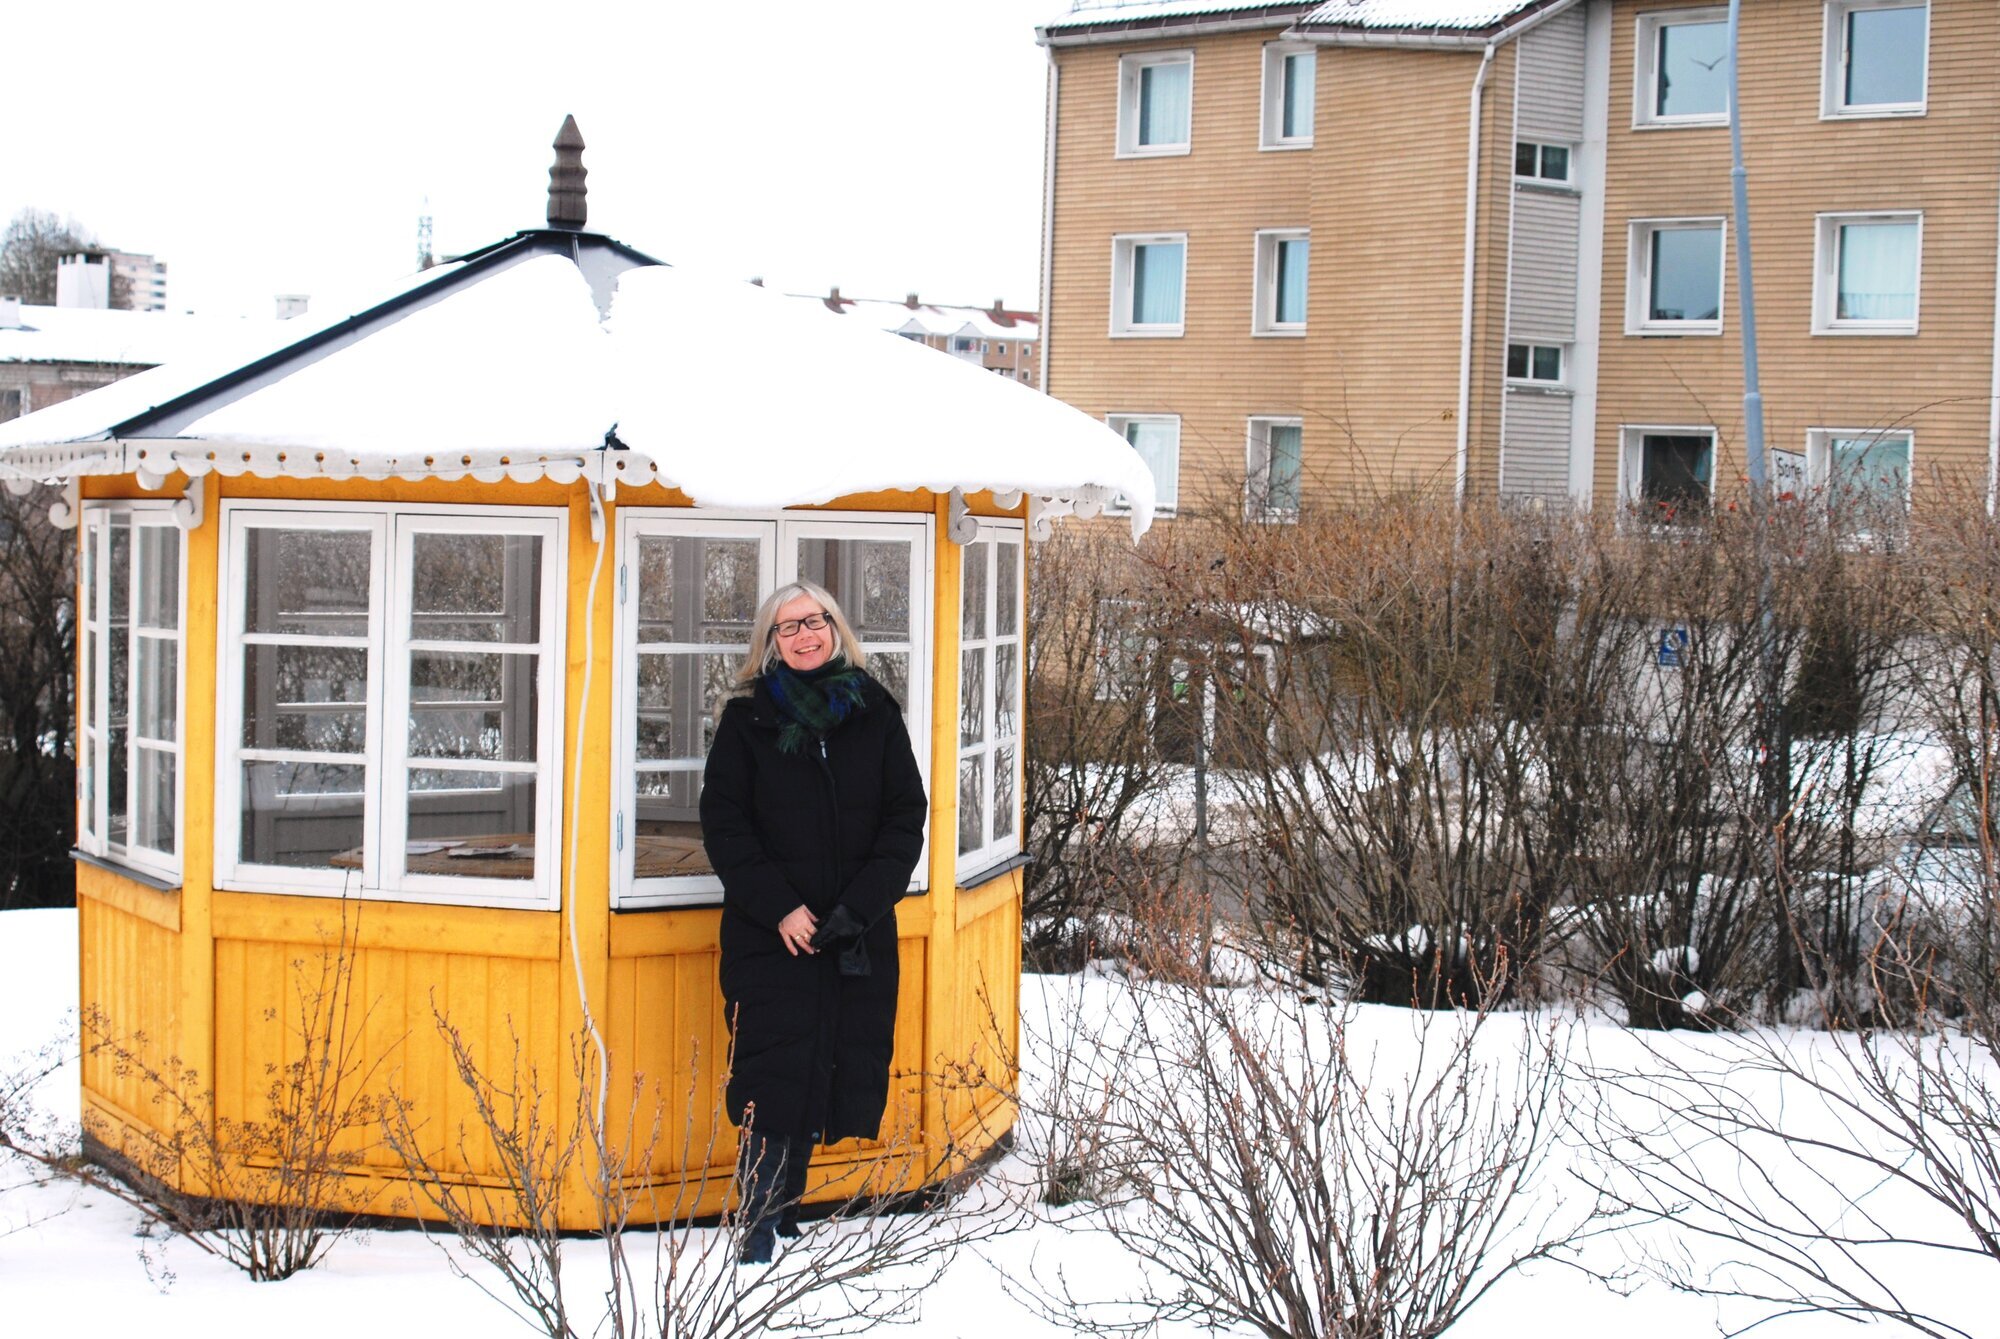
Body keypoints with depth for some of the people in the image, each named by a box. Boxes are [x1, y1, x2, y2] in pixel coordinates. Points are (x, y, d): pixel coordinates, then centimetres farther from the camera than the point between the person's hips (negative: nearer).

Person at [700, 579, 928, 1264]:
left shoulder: (875, 713, 7)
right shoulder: (747, 718, 3)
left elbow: (906, 818, 4)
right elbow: (723, 823, 0)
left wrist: (861, 905, -9)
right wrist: (779, 907, -11)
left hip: (860, 939, 2)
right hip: (770, 936, -2)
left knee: (844, 1069, 3)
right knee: (775, 1078, -6)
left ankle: (784, 1214, 15)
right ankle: (760, 1231, 1)